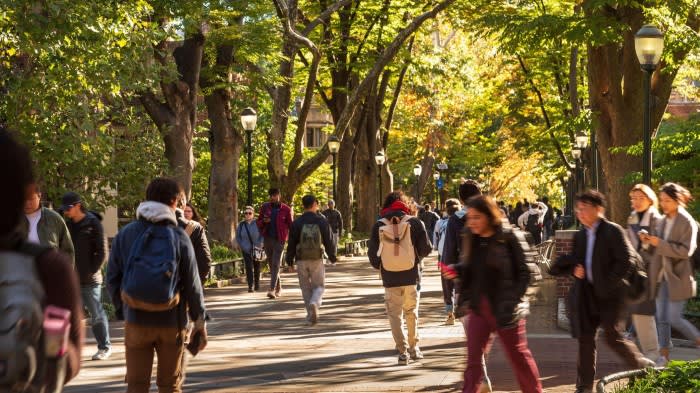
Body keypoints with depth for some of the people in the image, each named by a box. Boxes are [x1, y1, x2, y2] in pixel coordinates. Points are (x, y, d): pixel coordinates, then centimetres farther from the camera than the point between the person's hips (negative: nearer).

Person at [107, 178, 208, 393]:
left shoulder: (126, 234, -1)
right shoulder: (179, 237, -6)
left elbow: (113, 278, 1)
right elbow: (192, 284, -5)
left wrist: (122, 309, 12)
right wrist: (200, 319, 4)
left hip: (136, 320, 1)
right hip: (171, 321, -1)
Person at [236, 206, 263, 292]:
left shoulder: (257, 223, -6)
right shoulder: (241, 225, 0)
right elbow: (238, 237, 9)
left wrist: (259, 244, -12)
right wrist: (242, 246, -2)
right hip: (246, 250, 0)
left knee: (257, 267, 13)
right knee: (249, 267, -11)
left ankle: (257, 284, 31)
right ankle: (250, 286, -12)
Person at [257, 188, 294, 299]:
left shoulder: (286, 209, -2)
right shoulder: (265, 207, 7)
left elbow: (291, 225, 1)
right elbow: (258, 223, 13)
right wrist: (263, 221, -11)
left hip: (279, 240, -4)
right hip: (267, 239, 4)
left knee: (275, 264, -12)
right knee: (271, 264, 11)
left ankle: (272, 289, -17)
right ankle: (278, 287, 25)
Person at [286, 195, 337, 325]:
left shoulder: (296, 223, -3)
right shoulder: (322, 221, -3)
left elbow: (291, 243, -1)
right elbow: (329, 241, 0)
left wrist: (289, 260, 8)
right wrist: (332, 256, 14)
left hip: (301, 260, 1)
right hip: (317, 260, -1)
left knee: (306, 288, 12)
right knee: (318, 286, 9)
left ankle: (311, 315, 12)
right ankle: (314, 303, -21)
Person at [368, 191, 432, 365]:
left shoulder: (379, 225, -4)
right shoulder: (414, 222, -5)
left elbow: (372, 252, -2)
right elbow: (426, 248, -5)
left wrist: (378, 266, 17)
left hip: (390, 278, -1)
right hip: (411, 276, 1)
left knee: (395, 315, 7)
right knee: (411, 312, 18)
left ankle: (403, 351, -1)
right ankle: (414, 347, 23)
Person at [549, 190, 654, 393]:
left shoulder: (613, 231, -9)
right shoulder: (580, 236, 12)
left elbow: (626, 261, -14)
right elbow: (574, 260, 20)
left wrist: (609, 283, -16)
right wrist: (573, 269, -3)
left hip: (609, 293, -6)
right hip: (587, 294, 6)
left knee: (612, 336, -10)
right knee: (585, 338, 5)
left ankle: (642, 365, 14)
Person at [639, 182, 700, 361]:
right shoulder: (664, 220, 11)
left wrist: (660, 244, -22)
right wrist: (649, 241, 0)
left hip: (678, 278, -7)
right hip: (662, 277, 7)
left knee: (674, 318, -7)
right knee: (662, 318, 7)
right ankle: (664, 355, 14)